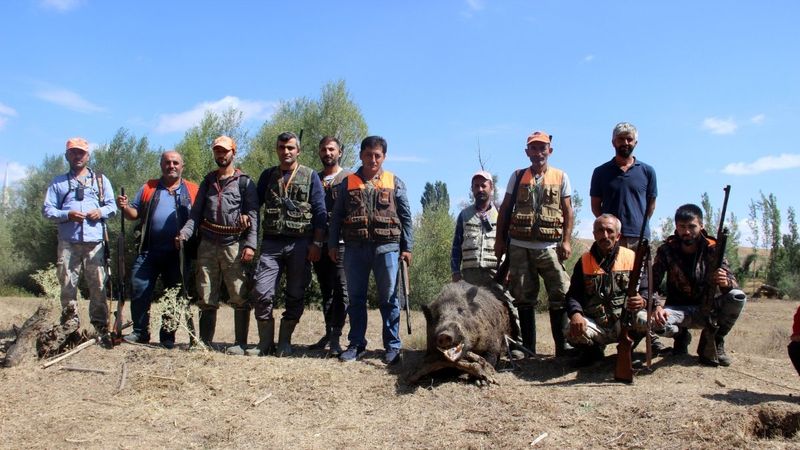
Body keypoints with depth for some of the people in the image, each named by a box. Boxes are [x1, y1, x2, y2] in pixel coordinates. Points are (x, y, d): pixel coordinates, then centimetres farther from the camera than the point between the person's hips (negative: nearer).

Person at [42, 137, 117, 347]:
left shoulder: (101, 180, 18)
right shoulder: (58, 182, 16)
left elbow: (112, 206, 14)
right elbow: (47, 210, 8)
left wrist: (101, 212, -8)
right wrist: (67, 215, -9)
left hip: (95, 242, 0)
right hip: (68, 243, 0)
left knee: (98, 286, -3)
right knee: (68, 286, -1)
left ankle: (101, 329, 1)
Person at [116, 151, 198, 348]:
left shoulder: (192, 191, 7)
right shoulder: (148, 188, 12)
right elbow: (135, 213, 13)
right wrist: (125, 207, -8)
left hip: (178, 253, -1)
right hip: (149, 251, 1)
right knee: (140, 290, -2)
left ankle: (168, 336, 17)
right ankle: (140, 332, 12)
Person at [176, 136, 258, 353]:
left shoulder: (244, 182, 4)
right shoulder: (208, 181, 18)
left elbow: (253, 216, -2)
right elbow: (196, 212, 16)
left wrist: (250, 245, -13)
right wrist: (185, 233, -2)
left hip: (234, 245, -4)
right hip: (207, 245, 4)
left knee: (239, 297, -5)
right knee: (206, 297, 7)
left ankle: (241, 343, 1)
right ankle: (204, 341, 16)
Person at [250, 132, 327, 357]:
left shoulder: (310, 176, 4)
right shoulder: (268, 175, 13)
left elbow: (320, 212, 0)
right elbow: (254, 204, 16)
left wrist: (316, 244, -8)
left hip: (300, 244, -1)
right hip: (271, 243, 2)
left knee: (295, 296, 4)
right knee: (262, 293, -7)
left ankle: (285, 342, 17)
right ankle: (265, 342, 7)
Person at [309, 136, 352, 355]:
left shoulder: (349, 177, 3)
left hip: (341, 243, -5)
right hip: (319, 242, 5)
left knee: (341, 289, -9)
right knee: (326, 290, 12)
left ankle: (335, 338, -7)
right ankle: (328, 333, 21)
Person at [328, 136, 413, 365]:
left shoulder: (395, 183, 8)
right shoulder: (348, 183, 11)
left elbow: (405, 217, 7)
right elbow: (336, 216, 12)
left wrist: (407, 247, 2)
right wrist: (332, 244, 6)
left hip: (386, 247, -1)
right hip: (355, 248, 2)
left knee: (389, 299, 2)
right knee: (356, 298, 7)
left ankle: (392, 346, 10)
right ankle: (356, 344, 17)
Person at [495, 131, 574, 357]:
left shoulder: (561, 177, 8)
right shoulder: (517, 176, 9)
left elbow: (568, 211, 6)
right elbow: (505, 209, 10)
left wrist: (566, 241, -4)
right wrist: (499, 239, 5)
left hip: (550, 247, -1)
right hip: (520, 247, 1)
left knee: (561, 294, -6)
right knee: (524, 297, 5)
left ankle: (562, 345, 2)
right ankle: (528, 347, 13)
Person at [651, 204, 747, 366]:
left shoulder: (712, 249, -8)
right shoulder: (666, 250, -9)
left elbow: (733, 282, -14)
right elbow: (652, 284, -14)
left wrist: (726, 283, -40)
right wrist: (657, 306, -34)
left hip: (708, 309, 1)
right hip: (680, 310, -1)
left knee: (738, 297, -27)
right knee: (656, 322, -34)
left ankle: (712, 341, -2)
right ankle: (681, 336, 6)